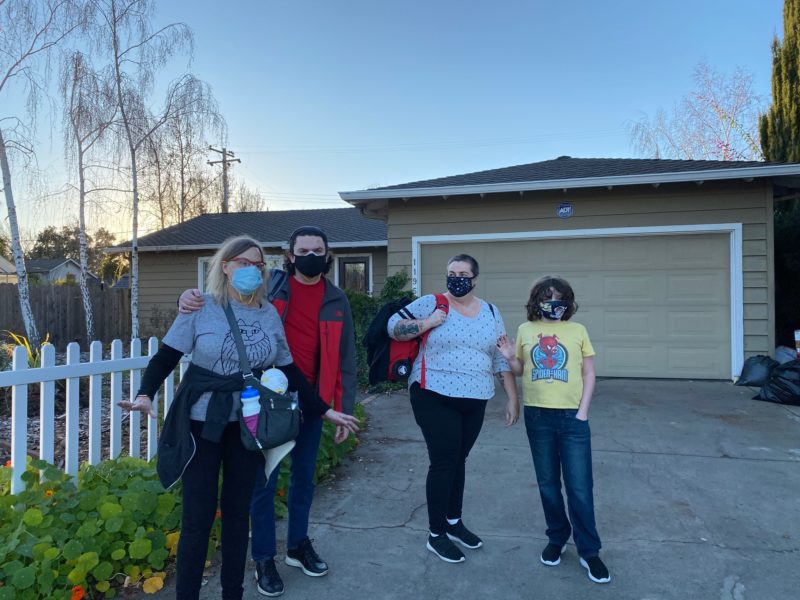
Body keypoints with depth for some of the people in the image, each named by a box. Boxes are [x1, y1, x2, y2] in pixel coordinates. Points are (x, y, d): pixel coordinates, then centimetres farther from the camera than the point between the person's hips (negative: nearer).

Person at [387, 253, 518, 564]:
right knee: (444, 462, -2)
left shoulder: (491, 313, 8)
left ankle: (454, 521, 34)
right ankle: (436, 535, 14)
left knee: (459, 460, 16)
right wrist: (428, 323, -21)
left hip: (475, 401, 5)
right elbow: (393, 326, -8)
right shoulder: (431, 303, -5)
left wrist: (512, 398, 7)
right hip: (435, 398, -4)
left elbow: (502, 359, 10)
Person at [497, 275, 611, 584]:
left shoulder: (577, 331, 1)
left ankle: (589, 551, 16)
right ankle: (557, 539, 32)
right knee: (548, 484, 14)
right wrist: (509, 358, -8)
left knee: (580, 487, 1)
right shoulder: (525, 330, 5)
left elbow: (589, 373, 3)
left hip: (572, 417, -2)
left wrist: (583, 410, -5)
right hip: (537, 416, 2)